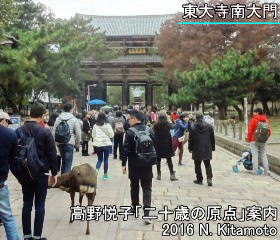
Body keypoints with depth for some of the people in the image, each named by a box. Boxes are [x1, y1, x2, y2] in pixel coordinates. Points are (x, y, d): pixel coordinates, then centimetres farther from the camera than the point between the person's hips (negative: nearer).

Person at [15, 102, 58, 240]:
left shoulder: (18, 131, 1)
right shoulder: (44, 131, -12)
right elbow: (52, 154, -10)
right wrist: (54, 173, 0)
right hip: (41, 173, -4)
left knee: (27, 204, 12)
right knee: (40, 205, 5)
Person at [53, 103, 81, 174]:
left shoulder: (58, 119, 5)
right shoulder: (74, 120, -6)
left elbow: (54, 131, 5)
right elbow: (78, 133, -7)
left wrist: (56, 141, 15)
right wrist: (77, 143, 7)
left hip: (60, 143, 5)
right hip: (69, 143, -5)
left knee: (63, 161, 20)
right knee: (68, 163, 2)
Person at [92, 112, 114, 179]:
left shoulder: (95, 126, -2)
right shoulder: (107, 125, -9)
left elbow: (93, 135, 5)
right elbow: (111, 135, -6)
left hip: (97, 144, 2)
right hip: (106, 144, -2)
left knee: (99, 159, 14)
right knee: (106, 159, 10)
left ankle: (96, 170, -11)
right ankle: (105, 174, 17)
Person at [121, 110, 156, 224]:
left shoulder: (130, 132, -13)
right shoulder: (149, 130, -2)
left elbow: (126, 150, -13)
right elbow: (155, 145, 3)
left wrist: (123, 164, -4)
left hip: (134, 165, -2)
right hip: (147, 165, 2)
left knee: (134, 187, 18)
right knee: (147, 189, 5)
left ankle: (135, 208, 34)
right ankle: (146, 214, -4)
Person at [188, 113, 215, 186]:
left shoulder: (193, 128, -6)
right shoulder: (209, 126, 2)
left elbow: (191, 140, -3)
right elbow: (212, 138, 7)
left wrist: (190, 148, 7)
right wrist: (212, 148, 15)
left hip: (197, 150, -2)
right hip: (207, 149, 2)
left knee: (197, 165, 10)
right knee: (207, 164, 11)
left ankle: (199, 179, 14)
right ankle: (209, 178, -2)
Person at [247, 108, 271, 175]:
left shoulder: (254, 120, -9)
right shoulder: (266, 120, 8)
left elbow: (250, 131, -10)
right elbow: (269, 131, 10)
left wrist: (249, 139, -1)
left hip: (254, 140, -5)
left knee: (255, 155, -1)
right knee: (263, 155, 10)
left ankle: (255, 171, 0)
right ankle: (267, 171, 8)